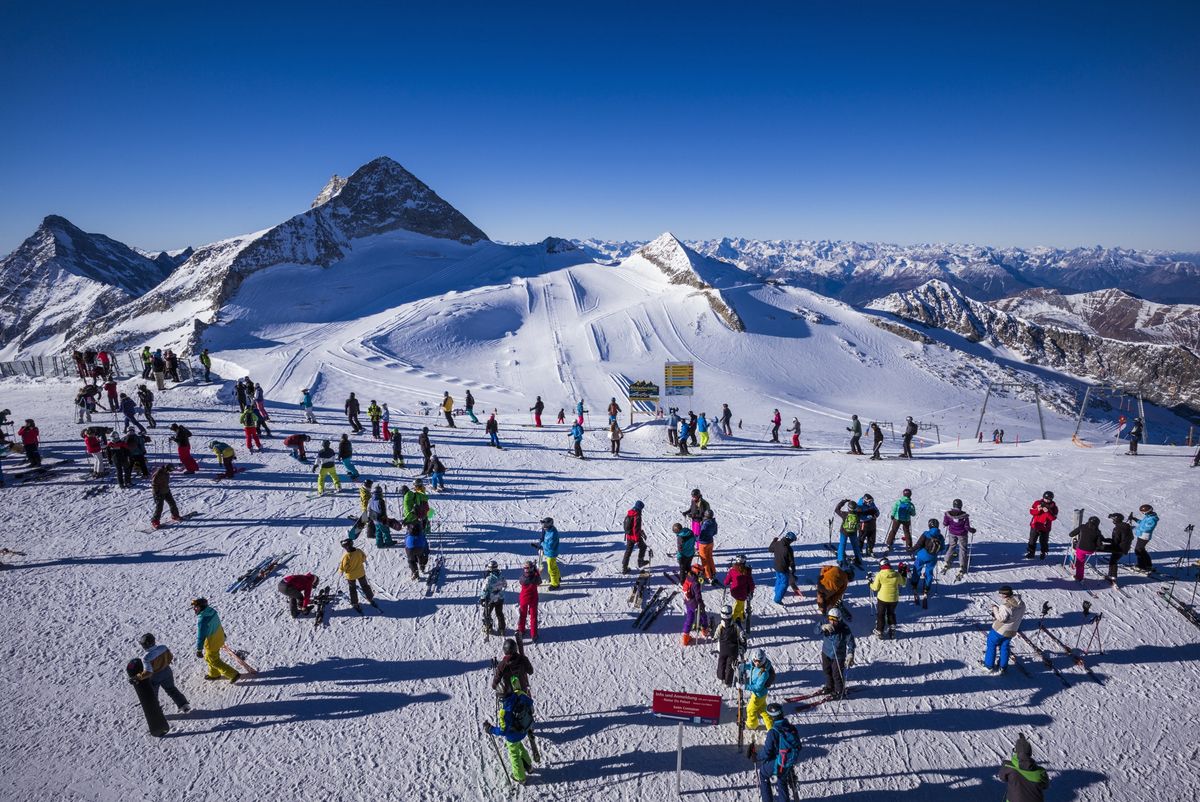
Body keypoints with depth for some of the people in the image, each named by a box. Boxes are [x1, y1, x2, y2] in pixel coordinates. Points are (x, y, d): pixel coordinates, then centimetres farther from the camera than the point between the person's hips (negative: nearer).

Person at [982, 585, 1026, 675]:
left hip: (999, 630, -7)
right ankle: (1002, 667, 27)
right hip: (1011, 631, 7)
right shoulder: (1021, 604, -3)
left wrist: (995, 608, -16)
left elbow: (1001, 618, -27)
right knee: (1004, 648, 20)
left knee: (991, 645, 12)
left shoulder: (1006, 606, -30)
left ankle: (989, 666, 20)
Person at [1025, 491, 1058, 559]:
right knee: (1032, 540, 8)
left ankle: (1043, 553, 24)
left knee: (1044, 541, 7)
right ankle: (1030, 553, 18)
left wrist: (1047, 512, -27)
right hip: (1035, 525, 1)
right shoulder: (1037, 503, -2)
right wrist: (1037, 510, -22)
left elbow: (1053, 517, -13)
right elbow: (1031, 511, -4)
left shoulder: (1053, 507, -4)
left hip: (1045, 528, -1)